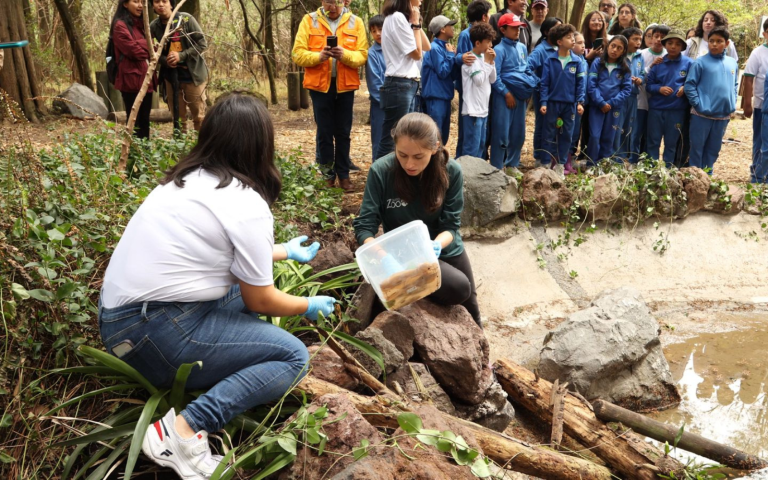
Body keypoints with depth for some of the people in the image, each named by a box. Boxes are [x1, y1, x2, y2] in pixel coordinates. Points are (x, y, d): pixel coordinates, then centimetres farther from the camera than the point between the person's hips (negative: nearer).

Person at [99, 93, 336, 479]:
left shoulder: (185, 180, 10)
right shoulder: (247, 205, -14)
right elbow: (260, 301, -4)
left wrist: (283, 251, 40)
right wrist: (309, 306, 15)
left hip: (117, 316, 9)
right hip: (152, 334, -9)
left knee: (245, 282, 19)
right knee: (293, 357, -4)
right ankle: (184, 429, -17)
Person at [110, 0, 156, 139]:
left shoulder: (140, 24, 19)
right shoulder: (120, 25, -8)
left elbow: (145, 47, 22)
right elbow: (134, 50, -17)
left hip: (145, 79, 8)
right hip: (132, 80, -8)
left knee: (144, 120, 12)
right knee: (134, 121, -3)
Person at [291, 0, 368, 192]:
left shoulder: (355, 22, 2)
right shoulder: (309, 20, -1)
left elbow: (362, 55, -3)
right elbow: (298, 54, -5)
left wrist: (345, 55, -22)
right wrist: (318, 56, -22)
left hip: (345, 86, 1)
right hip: (319, 85, -1)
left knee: (343, 133, 8)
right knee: (324, 132, 7)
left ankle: (343, 175, 17)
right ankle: (328, 174, 17)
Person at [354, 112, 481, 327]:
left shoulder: (451, 171, -17)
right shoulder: (381, 171, -23)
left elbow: (451, 225, -14)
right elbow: (364, 225, -21)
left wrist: (437, 244, -36)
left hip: (447, 251, 4)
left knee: (470, 308, 19)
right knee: (458, 289, -27)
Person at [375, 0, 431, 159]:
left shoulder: (403, 19, 18)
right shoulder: (397, 18, -12)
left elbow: (427, 47, 18)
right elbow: (417, 54, -11)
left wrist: (416, 22, 11)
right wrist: (415, 23, -3)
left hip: (409, 86, 10)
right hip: (399, 86, -10)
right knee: (392, 140, -8)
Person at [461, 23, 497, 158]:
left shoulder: (483, 57, 11)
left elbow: (492, 80, 14)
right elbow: (479, 80, -19)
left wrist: (492, 62, 1)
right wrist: (487, 62, -10)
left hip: (483, 109, 9)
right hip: (473, 110, -9)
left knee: (481, 145, 14)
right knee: (472, 146, -8)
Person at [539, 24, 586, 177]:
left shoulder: (577, 61, -1)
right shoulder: (550, 61, -5)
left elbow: (581, 83, 1)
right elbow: (544, 83, -4)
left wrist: (580, 102, -6)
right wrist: (543, 102, -10)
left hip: (570, 104, 2)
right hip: (552, 103, -2)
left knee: (567, 135, 9)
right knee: (550, 135, 6)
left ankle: (560, 165, 19)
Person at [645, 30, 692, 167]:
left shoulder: (688, 63, -1)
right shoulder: (658, 63, 4)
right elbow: (648, 84, 5)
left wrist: (685, 88, -17)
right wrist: (659, 89, -13)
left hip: (677, 110, -1)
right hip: (656, 108, 1)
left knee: (671, 143, 10)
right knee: (653, 141, 7)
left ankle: (668, 169, 20)